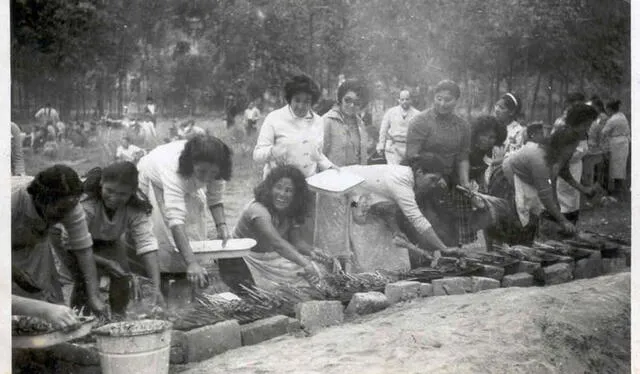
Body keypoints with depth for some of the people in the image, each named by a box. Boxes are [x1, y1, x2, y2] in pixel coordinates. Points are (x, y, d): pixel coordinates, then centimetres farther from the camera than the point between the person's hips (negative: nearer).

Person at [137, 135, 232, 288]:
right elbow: (175, 219, -54)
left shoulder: (213, 170, -29)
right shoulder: (174, 169, -47)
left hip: (187, 188, 5)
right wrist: (191, 263, -62)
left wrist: (221, 225, -31)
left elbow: (215, 199, -11)